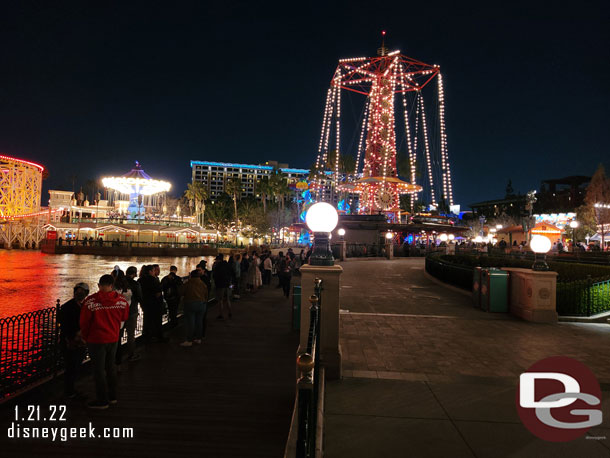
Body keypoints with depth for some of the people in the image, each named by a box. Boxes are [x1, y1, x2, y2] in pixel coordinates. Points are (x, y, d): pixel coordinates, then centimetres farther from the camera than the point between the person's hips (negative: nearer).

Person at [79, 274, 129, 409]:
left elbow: (83, 322, -10)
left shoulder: (90, 301, -18)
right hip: (113, 339, 4)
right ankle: (112, 396, 30)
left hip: (96, 340, -4)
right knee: (111, 367, 19)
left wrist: (85, 337, 8)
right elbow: (124, 318, 8)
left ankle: (102, 400, 16)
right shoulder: (121, 300, -8)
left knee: (99, 369, 7)